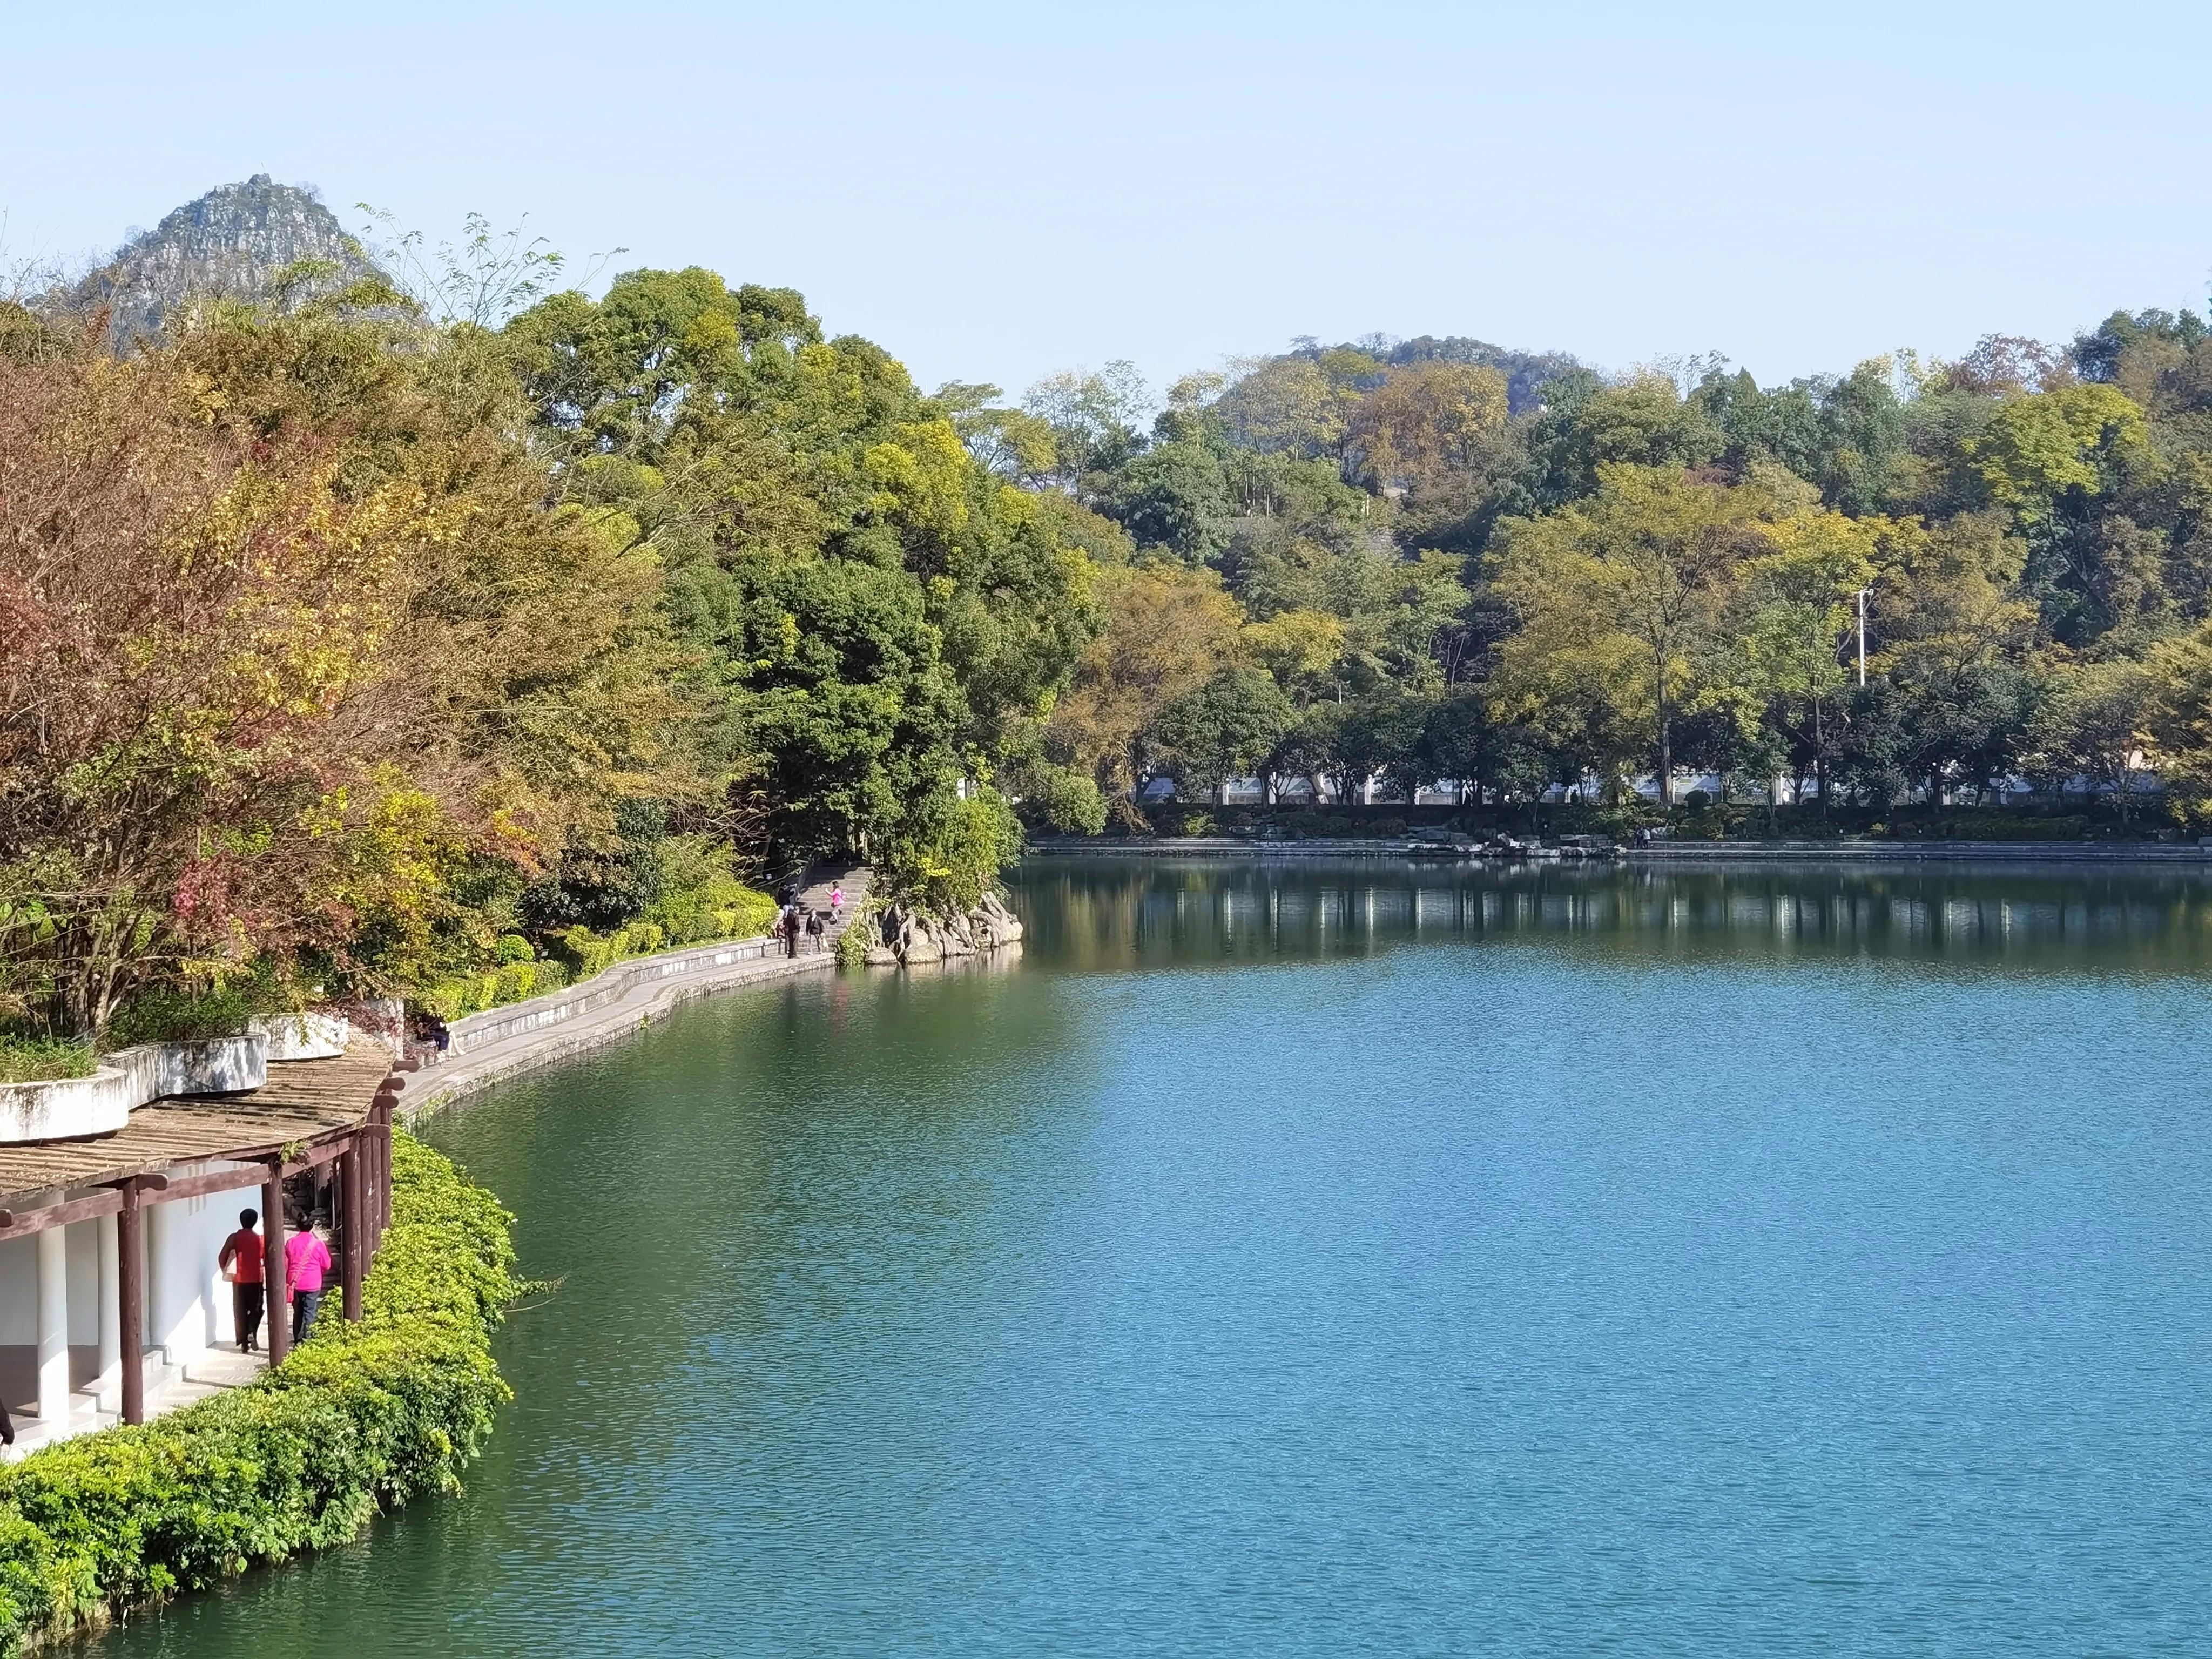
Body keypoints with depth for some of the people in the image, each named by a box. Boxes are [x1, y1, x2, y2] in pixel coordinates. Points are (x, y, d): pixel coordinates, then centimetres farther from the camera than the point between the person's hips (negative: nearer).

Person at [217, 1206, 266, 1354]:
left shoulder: (234, 1238, -2)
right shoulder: (259, 1239, -5)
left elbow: (222, 1258, -4)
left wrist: (226, 1272, 11)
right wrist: (263, 1270, 16)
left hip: (239, 1279, 1)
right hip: (256, 1279, -1)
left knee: (240, 1312, 8)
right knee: (256, 1309, 12)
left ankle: (244, 1343, 8)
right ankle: (253, 1333, -13)